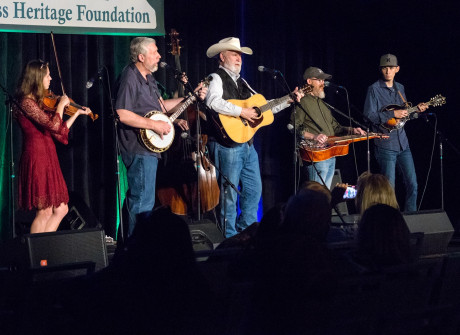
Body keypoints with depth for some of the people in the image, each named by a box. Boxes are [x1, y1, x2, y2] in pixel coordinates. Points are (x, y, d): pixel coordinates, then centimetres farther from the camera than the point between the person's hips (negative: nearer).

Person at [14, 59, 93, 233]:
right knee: (44, 212, -8)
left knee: (61, 210, 9)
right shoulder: (26, 102, -12)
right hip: (37, 158, -10)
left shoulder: (40, 102, 16)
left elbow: (60, 131, 20)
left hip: (48, 157, 10)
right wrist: (61, 104, -10)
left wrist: (77, 113, 24)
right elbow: (53, 125, -24)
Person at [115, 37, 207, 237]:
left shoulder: (148, 77, 15)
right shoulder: (130, 78, -17)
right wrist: (154, 125, -21)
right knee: (143, 203, -9)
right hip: (139, 149, -11)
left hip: (149, 147, 11)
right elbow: (121, 114, -25)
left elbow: (160, 105, 26)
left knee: (136, 199, 16)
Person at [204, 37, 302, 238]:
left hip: (247, 144, 9)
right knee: (230, 192, -4)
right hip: (227, 144, -9)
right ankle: (230, 238, 1)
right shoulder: (217, 78, -5)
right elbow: (213, 102, -27)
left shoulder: (241, 83, 20)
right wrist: (242, 111, -24)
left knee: (254, 190, 12)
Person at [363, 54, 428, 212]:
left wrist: (416, 110, 6)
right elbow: (369, 115, -14)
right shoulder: (374, 89, -5)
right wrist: (392, 114, -18)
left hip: (402, 143, 6)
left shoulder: (400, 88, 15)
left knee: (412, 184, 5)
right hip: (385, 145, -6)